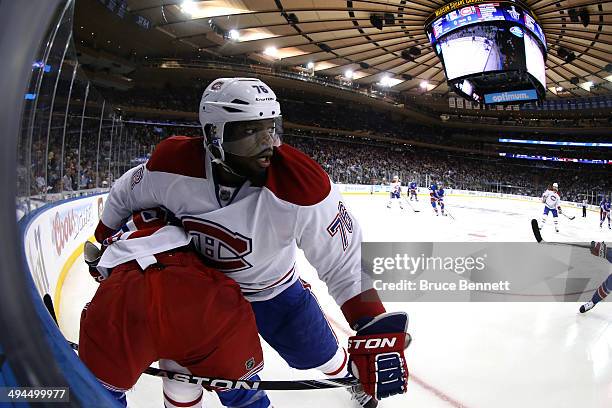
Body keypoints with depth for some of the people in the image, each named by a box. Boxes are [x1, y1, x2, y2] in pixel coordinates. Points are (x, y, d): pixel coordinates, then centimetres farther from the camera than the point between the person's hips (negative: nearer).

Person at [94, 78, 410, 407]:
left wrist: (375, 333, -36)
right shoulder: (173, 166, -28)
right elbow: (125, 194, -5)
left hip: (275, 290, 0)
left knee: (320, 355, 15)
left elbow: (346, 263, -29)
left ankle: (350, 373, 51)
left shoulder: (301, 186, -35)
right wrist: (105, 247, 9)